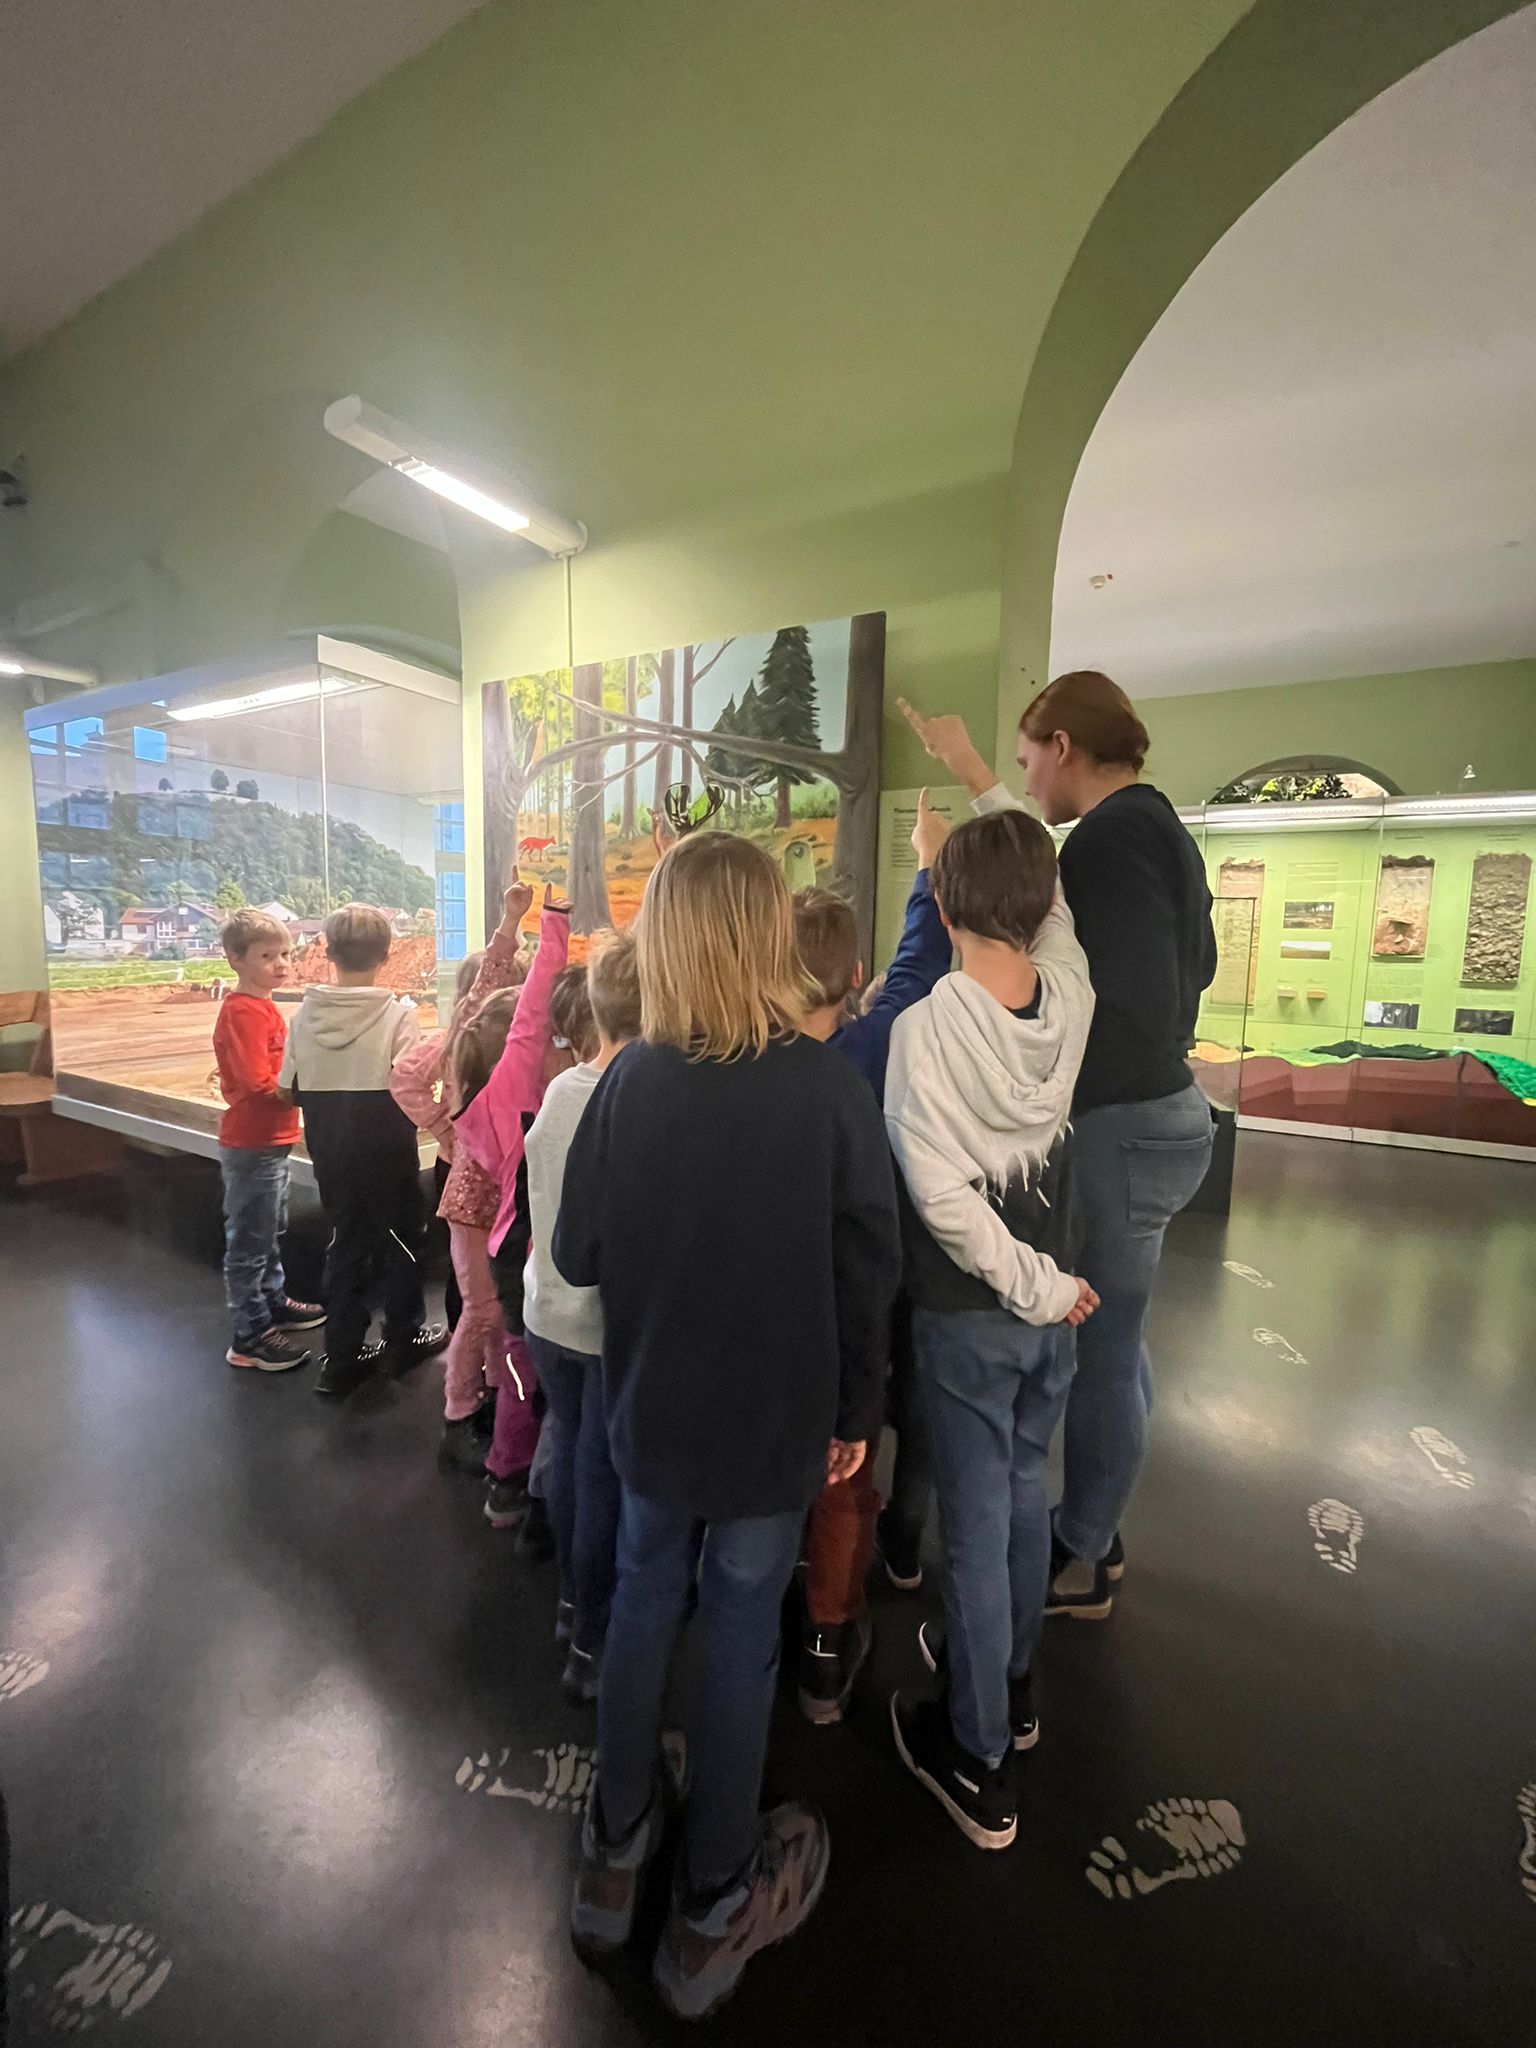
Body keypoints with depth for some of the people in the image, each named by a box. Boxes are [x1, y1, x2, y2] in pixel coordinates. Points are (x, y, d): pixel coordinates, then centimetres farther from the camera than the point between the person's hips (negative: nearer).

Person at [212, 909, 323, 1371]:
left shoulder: (262, 1007, 9)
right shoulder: (242, 1012, -20)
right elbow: (259, 1083, -26)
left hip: (271, 1141, 10)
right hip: (251, 1145, -10)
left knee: (271, 1231, 23)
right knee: (249, 1241, 3)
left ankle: (273, 1301, 40)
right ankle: (250, 1336, 15)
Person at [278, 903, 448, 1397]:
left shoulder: (305, 1014, -5)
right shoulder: (396, 1015, -18)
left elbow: (289, 1089, 1)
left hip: (332, 1155, 4)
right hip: (388, 1153, -4)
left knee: (346, 1242, 16)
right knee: (400, 1240, 15)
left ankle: (342, 1355, 23)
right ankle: (404, 1335, 30)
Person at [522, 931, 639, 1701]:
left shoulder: (558, 1089, -3)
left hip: (549, 1313, 7)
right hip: (615, 1326, -7)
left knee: (571, 1457, 24)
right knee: (607, 1479, 12)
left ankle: (572, 1603, 45)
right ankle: (594, 1645, 31)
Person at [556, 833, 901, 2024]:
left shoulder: (629, 1081, -13)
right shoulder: (828, 1087, -18)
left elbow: (575, 1255, -6)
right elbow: (868, 1272, -12)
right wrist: (859, 1410, 2)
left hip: (653, 1411, 2)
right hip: (775, 1420, -2)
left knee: (643, 1607, 24)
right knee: (741, 1638, 18)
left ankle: (615, 1857, 45)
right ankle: (711, 1913, 40)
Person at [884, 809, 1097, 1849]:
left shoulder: (926, 1026, -23)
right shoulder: (1072, 996, -10)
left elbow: (942, 1195, -26)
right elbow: (1055, 906, 12)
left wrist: (1034, 1285, -14)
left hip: (970, 1311, -5)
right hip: (1054, 1300, 5)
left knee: (977, 1522, 12)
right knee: (1025, 1494, 25)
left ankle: (980, 1760, 33)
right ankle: (1009, 1679, 49)